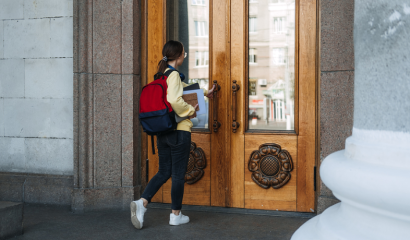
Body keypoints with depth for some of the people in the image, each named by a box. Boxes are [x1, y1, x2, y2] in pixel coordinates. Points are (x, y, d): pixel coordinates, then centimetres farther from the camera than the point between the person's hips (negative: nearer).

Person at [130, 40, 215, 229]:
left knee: (164, 172, 13)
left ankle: (142, 203, -4)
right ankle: (176, 215, 14)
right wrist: (190, 111, -13)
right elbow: (174, 100, -30)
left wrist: (204, 93, 43)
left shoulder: (162, 75, 14)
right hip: (179, 132, -8)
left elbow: (184, 88, 31)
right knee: (178, 174, 4)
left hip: (163, 133, 8)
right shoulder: (174, 75, -13)